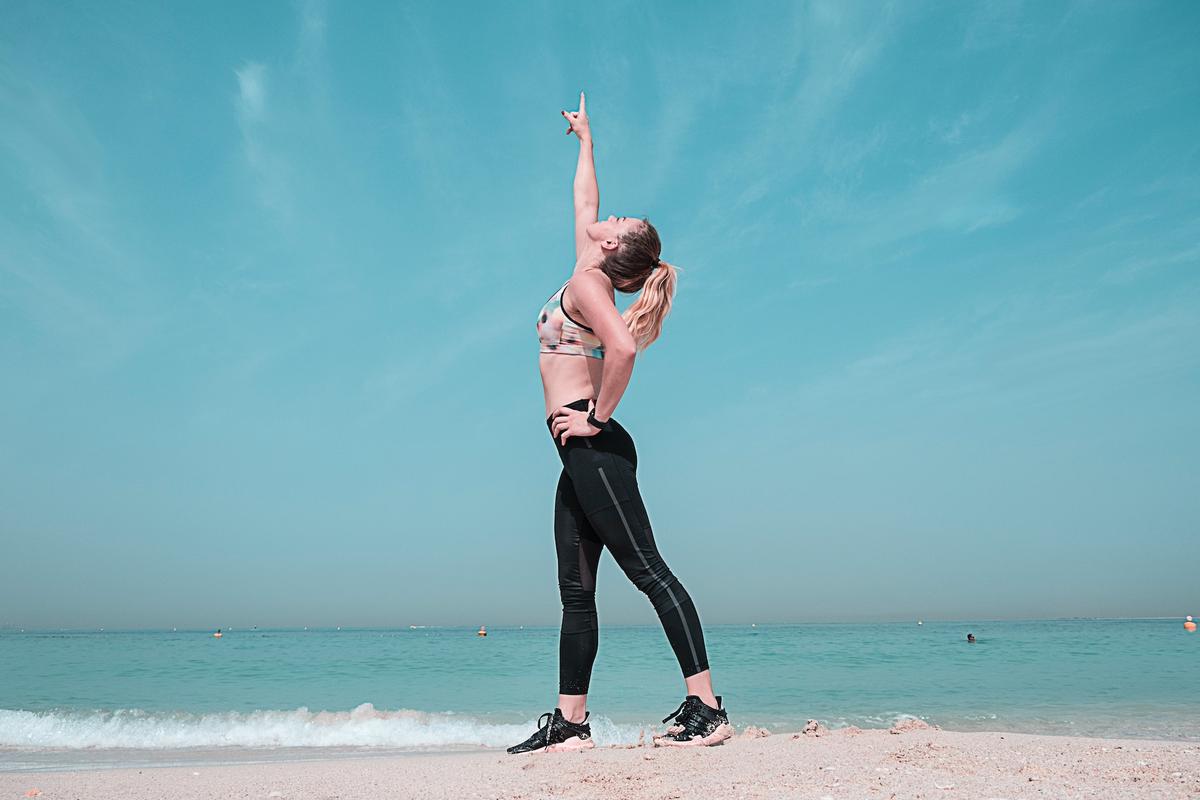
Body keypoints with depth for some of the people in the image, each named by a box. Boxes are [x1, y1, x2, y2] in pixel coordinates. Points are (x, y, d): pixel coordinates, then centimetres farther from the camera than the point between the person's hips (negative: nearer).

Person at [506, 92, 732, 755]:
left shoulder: (586, 284, -8)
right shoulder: (590, 277, 17)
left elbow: (622, 348, -28)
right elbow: (584, 203, 34)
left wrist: (597, 418, -17)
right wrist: (585, 140, 46)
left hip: (592, 445, -10)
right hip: (583, 454, 10)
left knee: (646, 569, -11)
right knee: (576, 592, 7)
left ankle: (707, 708, -9)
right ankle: (570, 723, 12)